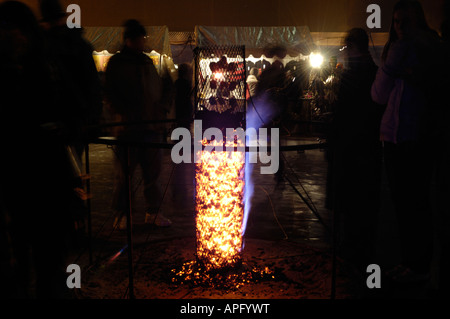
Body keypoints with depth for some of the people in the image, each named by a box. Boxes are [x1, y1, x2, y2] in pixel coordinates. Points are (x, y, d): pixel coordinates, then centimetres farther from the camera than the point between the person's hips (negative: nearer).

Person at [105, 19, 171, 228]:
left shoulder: (148, 62, 17)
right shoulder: (116, 63, 2)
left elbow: (158, 90, 22)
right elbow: (110, 94, -3)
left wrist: (161, 113, 8)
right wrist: (123, 113, -15)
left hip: (151, 127, 5)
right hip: (128, 128, -5)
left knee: (152, 172, 7)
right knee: (124, 173, 2)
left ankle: (153, 212, 17)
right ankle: (122, 214, 13)